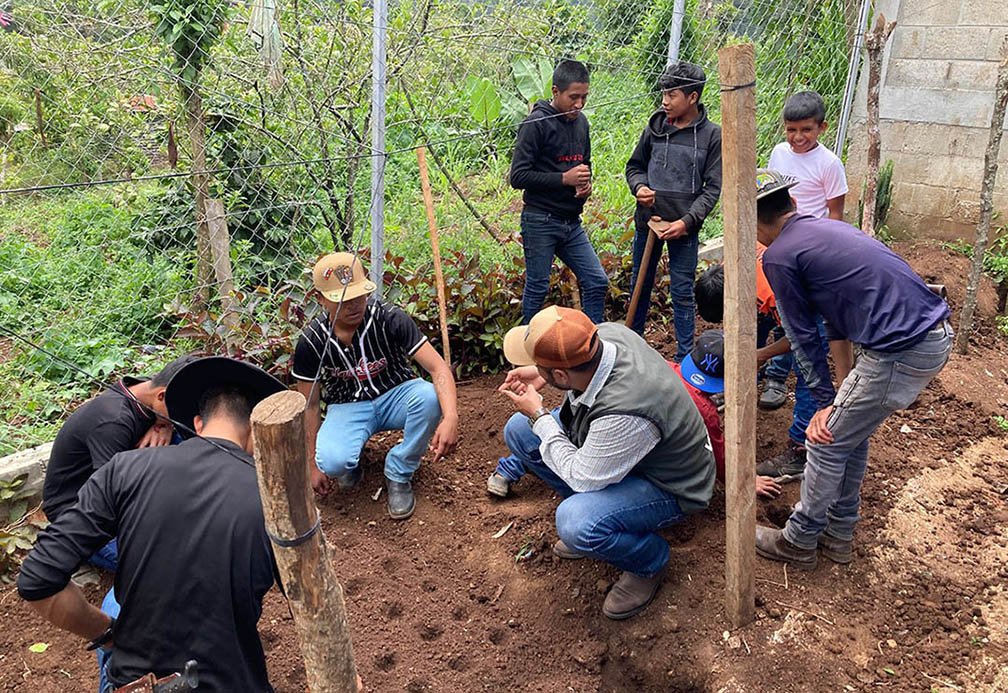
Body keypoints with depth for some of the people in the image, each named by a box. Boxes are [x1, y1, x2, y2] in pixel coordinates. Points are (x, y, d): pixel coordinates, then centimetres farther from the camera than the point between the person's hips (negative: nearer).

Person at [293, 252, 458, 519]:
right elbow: (310, 405, -3)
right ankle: (349, 460, 10)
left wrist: (450, 419, -45)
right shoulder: (312, 341, -15)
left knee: (429, 397, -34)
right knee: (332, 462, -32)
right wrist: (313, 463, -1)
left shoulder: (389, 318, -21)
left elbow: (438, 367, -27)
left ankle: (398, 474, -9)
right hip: (347, 406, 0)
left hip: (395, 397, 1)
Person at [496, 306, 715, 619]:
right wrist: (542, 376, -6)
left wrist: (538, 416, -17)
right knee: (519, 430, 1)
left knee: (577, 524, -35)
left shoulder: (625, 413, -42)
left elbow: (581, 478, -27)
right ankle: (587, 511, 14)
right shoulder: (607, 333, -20)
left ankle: (650, 561, -1)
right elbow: (578, 361, 9)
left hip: (667, 486, -8)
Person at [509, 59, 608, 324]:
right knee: (537, 289, 4)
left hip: (572, 223, 7)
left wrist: (586, 182, 1)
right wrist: (564, 178, -20)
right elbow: (518, 177, -16)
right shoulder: (536, 124, -12)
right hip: (540, 222, -7)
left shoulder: (581, 121, 10)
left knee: (597, 282, 6)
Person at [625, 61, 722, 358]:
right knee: (640, 286, 15)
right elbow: (635, 166, 14)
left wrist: (687, 221, -16)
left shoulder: (712, 135, -6)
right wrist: (639, 187, -9)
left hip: (684, 227, -3)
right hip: (647, 221, 3)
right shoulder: (655, 128, 2)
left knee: (682, 292, 3)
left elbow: (712, 187, -6)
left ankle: (684, 356, 15)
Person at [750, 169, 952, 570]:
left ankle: (798, 542, 22)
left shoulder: (779, 257, -7)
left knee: (827, 441, 7)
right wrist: (843, 392, 22)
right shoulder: (828, 228, 19)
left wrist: (826, 401, 9)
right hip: (936, 334, 9)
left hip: (900, 352, -9)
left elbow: (803, 338, -1)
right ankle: (839, 534, 35)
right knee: (850, 434, 22)